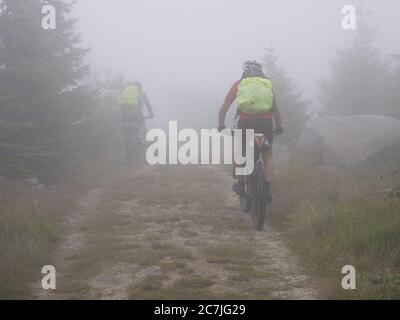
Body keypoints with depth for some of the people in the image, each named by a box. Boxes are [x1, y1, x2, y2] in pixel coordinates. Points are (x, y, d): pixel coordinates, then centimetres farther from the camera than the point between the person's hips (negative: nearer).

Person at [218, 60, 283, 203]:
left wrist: (221, 126, 27)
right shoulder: (267, 84, 19)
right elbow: (276, 110, 22)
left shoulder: (238, 84, 17)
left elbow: (224, 108, 16)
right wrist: (278, 127, 35)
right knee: (267, 155, 18)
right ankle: (267, 190, 6)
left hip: (245, 122, -1)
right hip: (266, 123, 1)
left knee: (239, 152, 23)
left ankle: (240, 185, 23)